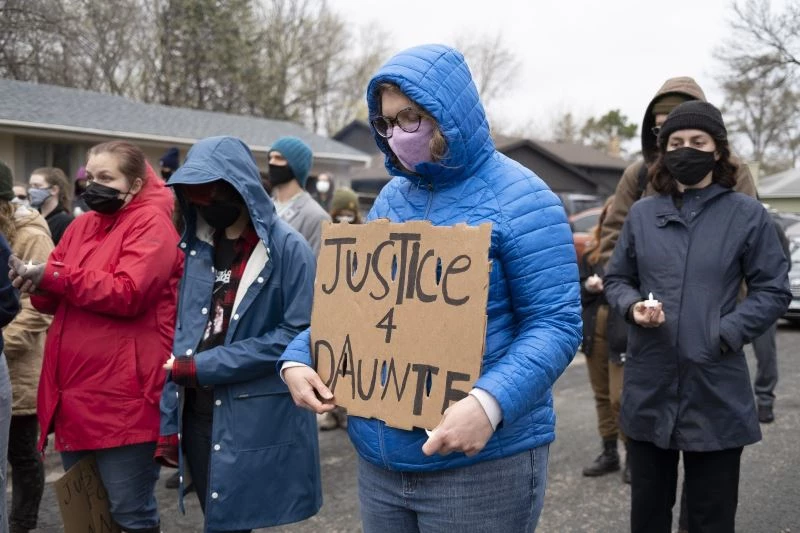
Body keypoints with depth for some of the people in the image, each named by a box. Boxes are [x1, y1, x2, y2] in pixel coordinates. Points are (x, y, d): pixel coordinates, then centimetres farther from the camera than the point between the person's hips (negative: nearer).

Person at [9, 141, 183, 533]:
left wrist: (53, 275, -18)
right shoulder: (82, 225, 16)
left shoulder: (151, 222, -7)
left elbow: (128, 294, -20)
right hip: (75, 391, 8)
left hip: (123, 396, -8)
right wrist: (36, 282, -10)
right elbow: (58, 297, 12)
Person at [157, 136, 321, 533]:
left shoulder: (288, 248, -9)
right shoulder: (197, 247, 9)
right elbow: (181, 335, 10)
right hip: (197, 414, 6)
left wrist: (204, 366, -16)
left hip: (258, 421, -5)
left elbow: (296, 334, -15)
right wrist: (168, 421, 5)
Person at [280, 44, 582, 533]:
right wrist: (298, 358, -3)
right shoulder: (392, 197, 10)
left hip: (481, 463, -6)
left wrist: (491, 402, -31)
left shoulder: (517, 198, -11)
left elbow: (554, 323, -17)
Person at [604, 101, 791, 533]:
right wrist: (633, 306, -9)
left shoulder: (747, 215, -2)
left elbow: (773, 291, -1)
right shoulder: (642, 214, 6)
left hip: (716, 392, -2)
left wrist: (725, 334, -14)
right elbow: (616, 279, 13)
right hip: (649, 388, 3)